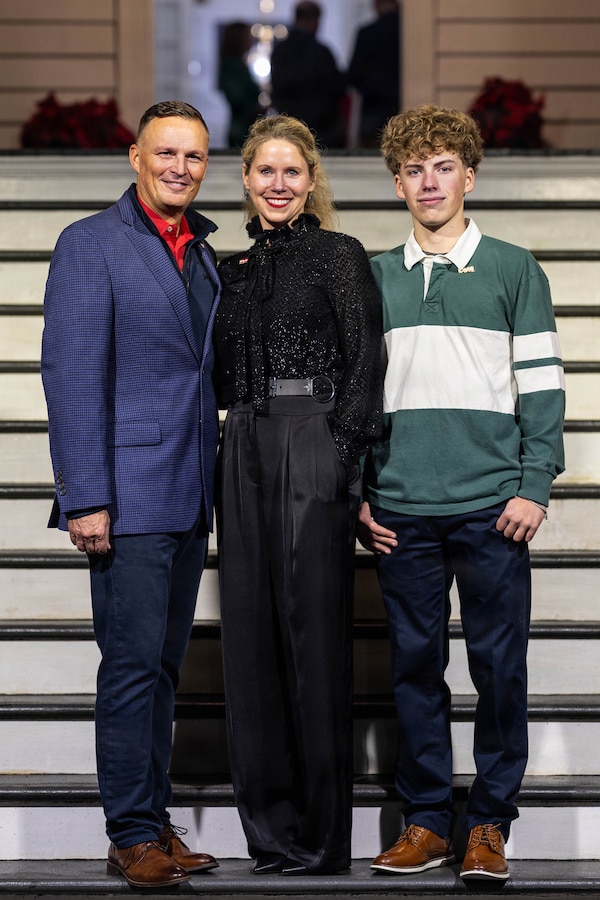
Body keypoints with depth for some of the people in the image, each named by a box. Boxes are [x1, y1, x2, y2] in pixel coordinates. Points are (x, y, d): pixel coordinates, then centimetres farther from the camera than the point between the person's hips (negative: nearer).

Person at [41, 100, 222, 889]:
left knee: (163, 662, 11)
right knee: (133, 660, -6)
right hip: (129, 494, -7)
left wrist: (214, 485, 14)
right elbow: (71, 373, -11)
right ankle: (134, 835, 0)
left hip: (190, 496, 7)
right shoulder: (91, 244, -6)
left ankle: (153, 819, 17)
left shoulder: (203, 254, 15)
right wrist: (87, 498, -17)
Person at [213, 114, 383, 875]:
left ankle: (321, 835, 1)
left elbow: (366, 363, -6)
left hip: (312, 445, -6)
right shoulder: (232, 269, 18)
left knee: (312, 626, -5)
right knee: (250, 632, 4)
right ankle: (271, 827, 11)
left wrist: (345, 455, -16)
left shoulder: (339, 255, 1)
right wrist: (215, 468, 10)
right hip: (245, 451, 6)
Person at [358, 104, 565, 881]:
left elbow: (541, 386, 2)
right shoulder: (373, 280, 11)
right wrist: (356, 495, 6)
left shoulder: (512, 270, 5)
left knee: (499, 665, 0)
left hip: (492, 506, -2)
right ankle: (424, 821, 14)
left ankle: (490, 824, 8)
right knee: (414, 665, 5)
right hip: (401, 510, 2)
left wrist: (534, 487, -7)